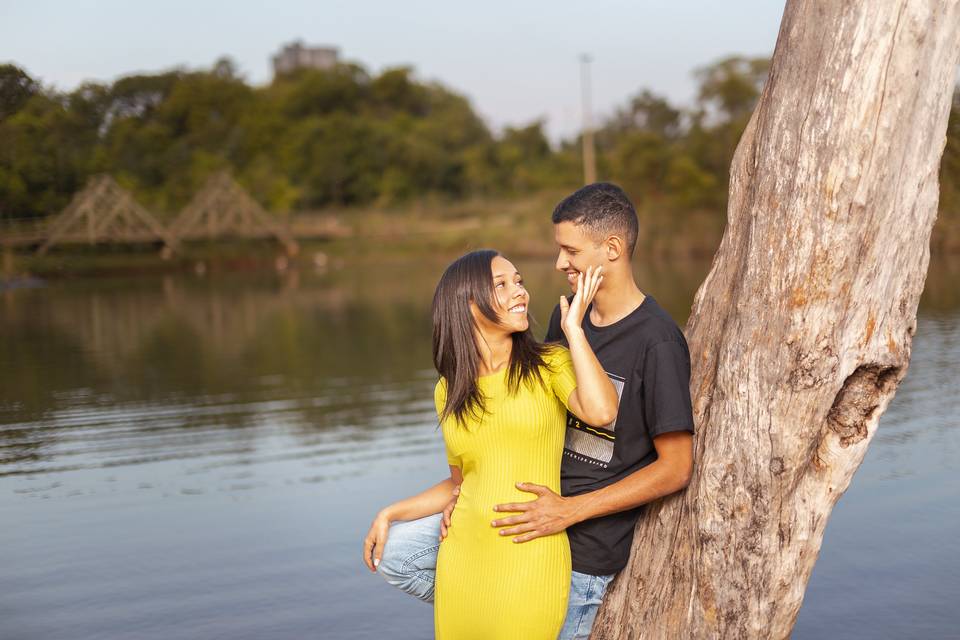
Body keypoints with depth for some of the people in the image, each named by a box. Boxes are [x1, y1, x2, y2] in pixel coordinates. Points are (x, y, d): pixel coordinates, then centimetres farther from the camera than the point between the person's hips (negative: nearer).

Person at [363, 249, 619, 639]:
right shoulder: (448, 392, 7)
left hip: (532, 563, -4)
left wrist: (573, 328, -14)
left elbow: (601, 412, -23)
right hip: (462, 562, 4)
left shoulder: (551, 365, -3)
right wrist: (389, 514, 9)